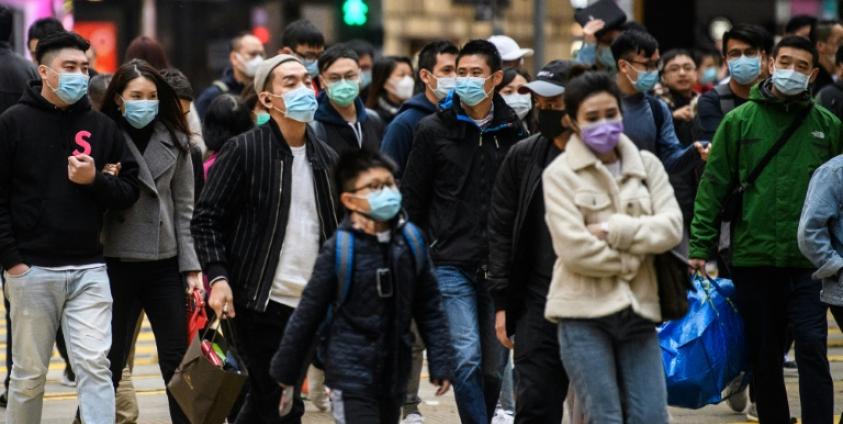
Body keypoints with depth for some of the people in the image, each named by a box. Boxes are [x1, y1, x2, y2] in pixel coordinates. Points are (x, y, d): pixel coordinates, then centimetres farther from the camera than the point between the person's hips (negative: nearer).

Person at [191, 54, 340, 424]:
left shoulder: (326, 158, 11)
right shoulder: (243, 151, -5)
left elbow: (338, 229, 18)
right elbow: (207, 220, -5)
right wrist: (218, 278, -17)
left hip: (309, 305, 6)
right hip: (260, 302, -5)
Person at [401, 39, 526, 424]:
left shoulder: (512, 132, 7)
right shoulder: (434, 130, 2)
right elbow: (411, 200, 5)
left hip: (499, 265, 2)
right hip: (451, 265, -2)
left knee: (494, 364, 6)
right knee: (467, 358, -14)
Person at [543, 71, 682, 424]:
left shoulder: (647, 165, 12)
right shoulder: (560, 173, 0)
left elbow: (671, 227, -2)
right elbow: (574, 248, -11)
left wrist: (612, 230, -10)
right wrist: (629, 261, -4)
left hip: (638, 309, 4)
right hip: (584, 312, -4)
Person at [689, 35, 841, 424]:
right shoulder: (739, 121, 3)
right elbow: (713, 185, 3)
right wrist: (700, 246, -3)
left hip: (808, 262, -1)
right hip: (752, 258, 1)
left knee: (812, 350, -9)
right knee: (763, 358, 9)